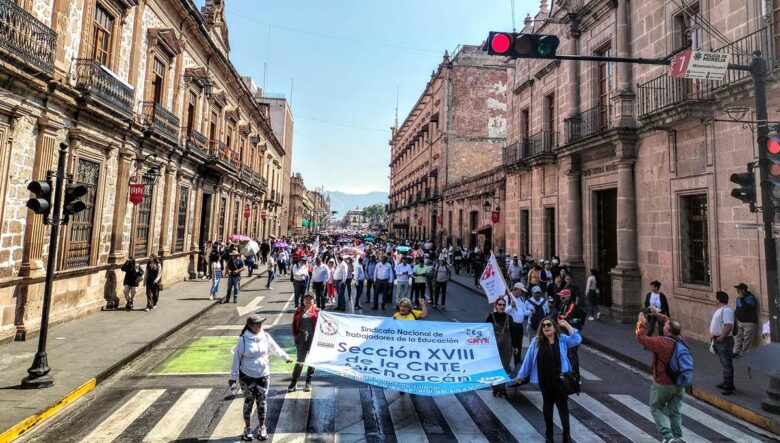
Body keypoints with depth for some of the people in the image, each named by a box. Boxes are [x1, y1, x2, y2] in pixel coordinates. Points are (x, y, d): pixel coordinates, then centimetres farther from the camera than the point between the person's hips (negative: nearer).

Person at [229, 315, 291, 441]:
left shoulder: (265, 336, -8)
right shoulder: (243, 339, -17)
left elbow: (275, 348, 8)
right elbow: (237, 358, -10)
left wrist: (286, 357, 19)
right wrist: (233, 376, -6)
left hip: (263, 375, 2)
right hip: (247, 376, -2)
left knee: (261, 401, 10)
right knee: (249, 401, 11)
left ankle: (262, 428, 27)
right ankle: (247, 428, 29)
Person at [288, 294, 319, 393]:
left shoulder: (317, 311, 1)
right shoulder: (299, 310, 6)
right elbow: (294, 323, 8)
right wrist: (295, 335, 1)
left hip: (313, 337, 0)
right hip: (301, 337, 0)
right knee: (300, 360, 4)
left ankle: (308, 382, 22)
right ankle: (294, 382, 15)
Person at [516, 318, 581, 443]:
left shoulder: (562, 339, -2)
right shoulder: (536, 341, -6)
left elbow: (577, 340, -16)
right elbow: (528, 358, -2)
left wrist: (566, 325, -16)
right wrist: (521, 375, 2)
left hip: (560, 380, -1)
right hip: (544, 380, 1)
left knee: (563, 406, 6)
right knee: (547, 405, 16)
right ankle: (548, 432, 34)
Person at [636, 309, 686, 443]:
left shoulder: (661, 342, -26)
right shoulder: (680, 339, -7)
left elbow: (640, 337, -14)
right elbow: (673, 325, 13)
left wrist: (641, 323, -1)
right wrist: (659, 315, 15)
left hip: (662, 385, -6)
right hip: (679, 385, 6)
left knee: (657, 408, 12)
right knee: (675, 412, 17)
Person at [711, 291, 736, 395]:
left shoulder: (726, 310, -19)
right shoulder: (719, 309, 14)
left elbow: (728, 326, -27)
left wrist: (721, 338, -23)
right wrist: (713, 335, 16)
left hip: (724, 341, -11)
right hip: (718, 340, 11)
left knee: (727, 364, -5)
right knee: (724, 363, 18)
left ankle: (729, 387, 0)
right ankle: (726, 383, 28)